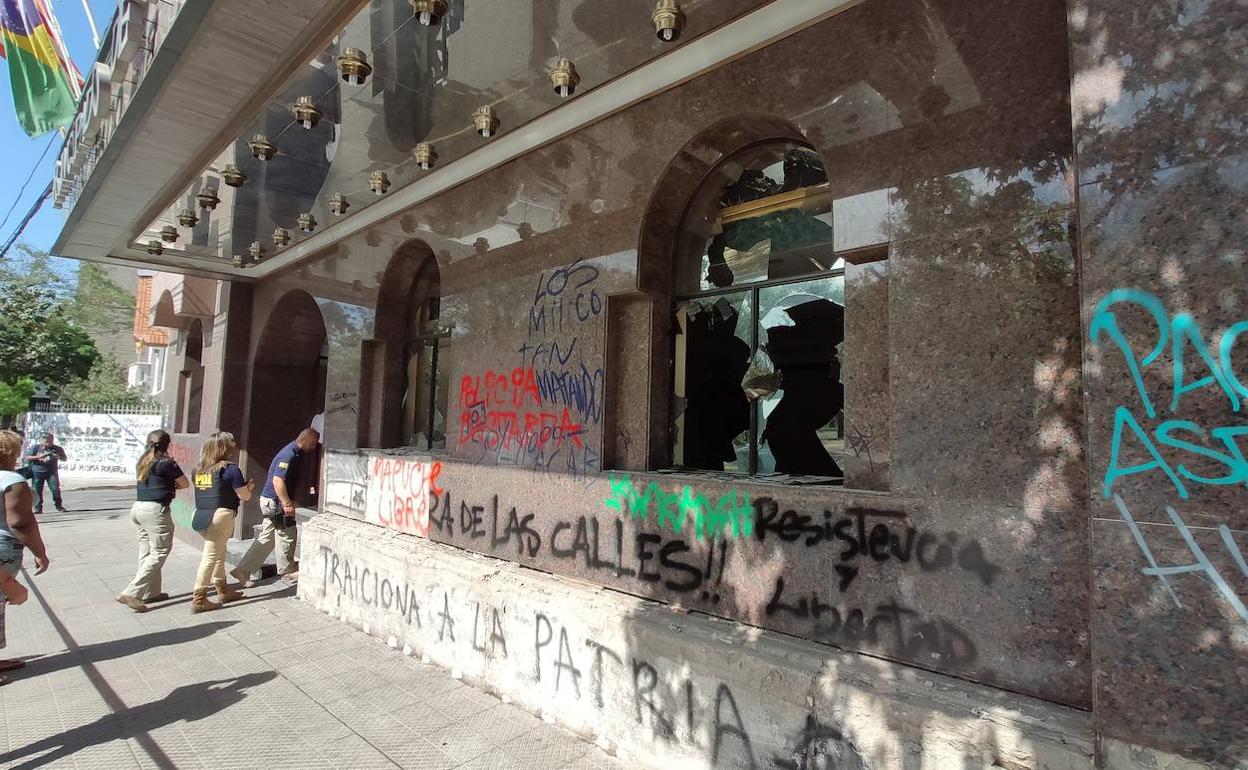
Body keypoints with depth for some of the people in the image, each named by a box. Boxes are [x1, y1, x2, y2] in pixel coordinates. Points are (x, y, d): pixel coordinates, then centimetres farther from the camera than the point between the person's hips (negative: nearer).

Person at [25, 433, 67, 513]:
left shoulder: (57, 449, 6)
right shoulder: (35, 447, 4)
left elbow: (65, 458, 9)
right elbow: (27, 457, 1)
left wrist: (59, 457, -13)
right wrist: (39, 457, -15)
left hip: (52, 472, 0)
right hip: (37, 472, 0)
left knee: (56, 489, -8)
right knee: (37, 491, 2)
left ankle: (59, 506, 2)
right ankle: (38, 508, 12)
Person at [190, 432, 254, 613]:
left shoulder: (199, 469, 11)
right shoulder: (230, 468, -9)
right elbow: (245, 496, -5)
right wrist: (250, 486, 16)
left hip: (200, 516, 7)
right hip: (220, 516, -7)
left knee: (219, 552, 19)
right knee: (211, 556, -1)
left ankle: (223, 590, 29)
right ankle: (198, 599, 2)